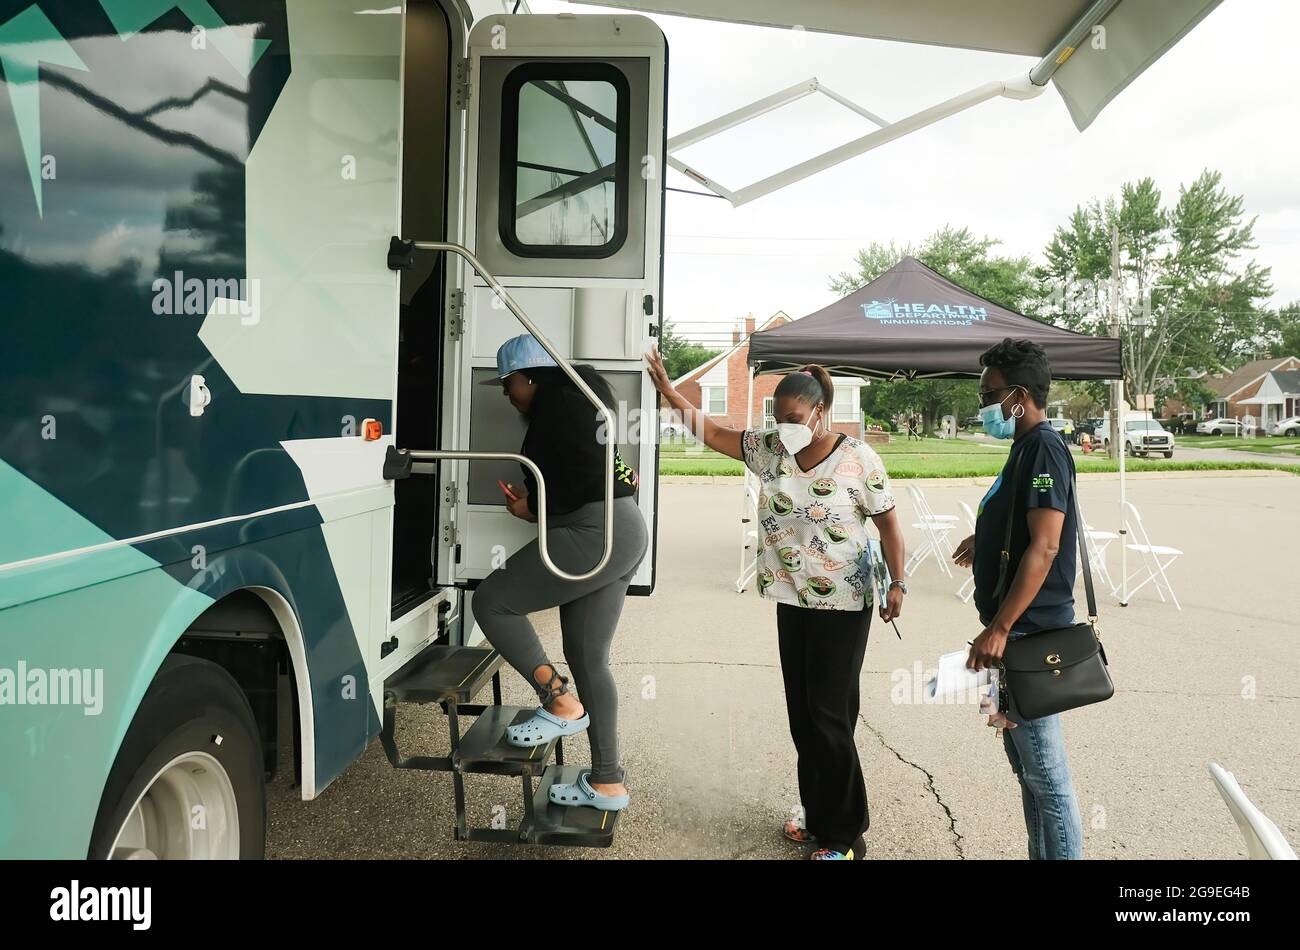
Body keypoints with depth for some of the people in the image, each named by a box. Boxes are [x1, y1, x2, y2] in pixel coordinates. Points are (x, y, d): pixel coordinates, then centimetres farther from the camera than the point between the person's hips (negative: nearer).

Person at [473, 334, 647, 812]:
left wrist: (533, 509, 1)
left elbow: (584, 477, -15)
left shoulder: (556, 401, -8)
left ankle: (560, 703, 2)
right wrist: (536, 497, 11)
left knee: (491, 601, -3)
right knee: (587, 659, 12)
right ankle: (607, 783, 17)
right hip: (623, 531, 11)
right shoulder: (574, 396, 23)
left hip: (596, 533, -11)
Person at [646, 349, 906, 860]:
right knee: (801, 716, 12)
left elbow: (888, 523, -5)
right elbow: (714, 433, 4)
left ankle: (844, 836, 12)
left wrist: (897, 583, -10)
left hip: (842, 606, -6)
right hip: (792, 602, 6)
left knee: (829, 717, -2)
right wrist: (670, 393, -6)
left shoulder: (857, 458, -12)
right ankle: (817, 816, 28)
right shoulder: (770, 449, 1)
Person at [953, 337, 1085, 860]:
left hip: (1030, 634, -10)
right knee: (1025, 761, 18)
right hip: (1016, 632, 10)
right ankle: (1041, 852, 31)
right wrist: (984, 540, 20)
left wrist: (999, 628, -26)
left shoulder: (1044, 448, -15)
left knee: (1044, 769, -2)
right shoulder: (1025, 447, 13)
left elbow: (1044, 546, -24)